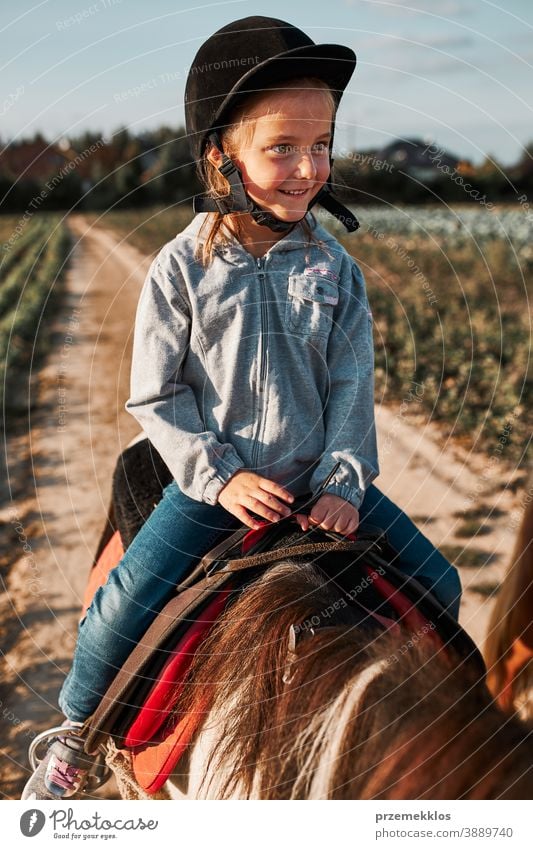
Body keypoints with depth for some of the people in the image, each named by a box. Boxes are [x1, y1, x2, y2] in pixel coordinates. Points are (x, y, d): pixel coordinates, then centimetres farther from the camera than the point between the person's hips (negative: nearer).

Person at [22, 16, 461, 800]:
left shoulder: (333, 267, -3)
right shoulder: (182, 269, -11)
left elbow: (352, 386, -1)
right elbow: (154, 397, -7)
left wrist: (344, 483, -11)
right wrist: (220, 476, -14)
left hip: (318, 481, 3)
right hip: (215, 485, -3)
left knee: (437, 586, 1)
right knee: (121, 608, -14)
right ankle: (77, 732, 16)